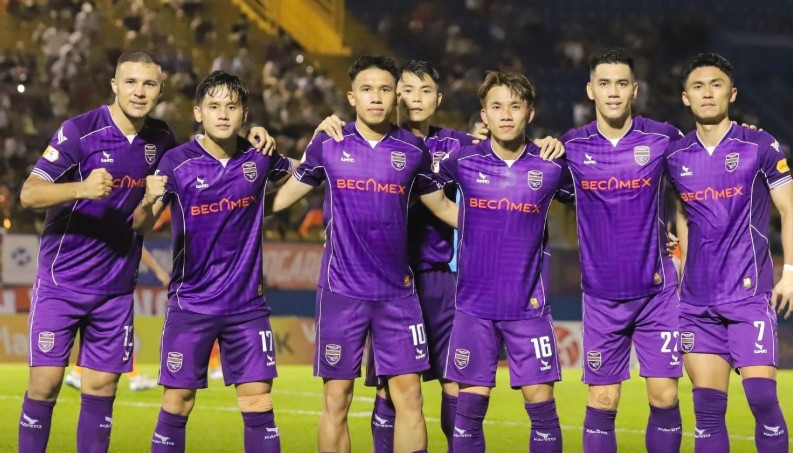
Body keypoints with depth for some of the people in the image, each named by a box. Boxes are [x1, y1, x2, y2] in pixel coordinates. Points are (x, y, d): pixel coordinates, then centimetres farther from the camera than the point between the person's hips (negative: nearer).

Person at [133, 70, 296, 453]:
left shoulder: (259, 158, -1)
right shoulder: (177, 162, -11)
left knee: (259, 401, 0)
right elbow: (140, 227, -14)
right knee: (178, 401, 2)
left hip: (247, 304, 2)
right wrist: (148, 201, -37)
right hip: (191, 303, -2)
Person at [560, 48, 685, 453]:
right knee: (602, 401, 1)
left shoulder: (663, 138, -3)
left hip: (657, 291, 0)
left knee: (664, 396, -2)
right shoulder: (571, 146, -1)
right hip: (602, 295, 1)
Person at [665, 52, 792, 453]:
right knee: (707, 407, 1)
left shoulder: (760, 146, -1)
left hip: (750, 292, -4)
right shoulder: (675, 156, 8)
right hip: (698, 300, 4)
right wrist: (684, 271, 12)